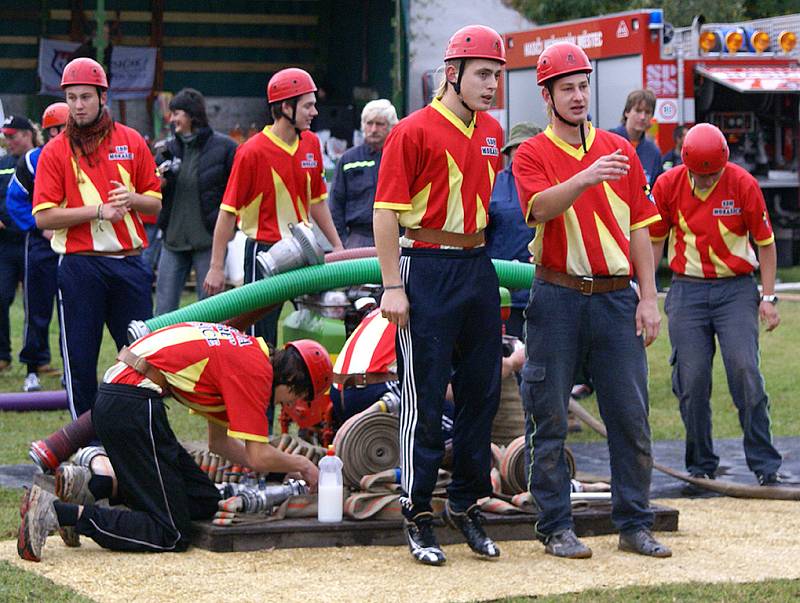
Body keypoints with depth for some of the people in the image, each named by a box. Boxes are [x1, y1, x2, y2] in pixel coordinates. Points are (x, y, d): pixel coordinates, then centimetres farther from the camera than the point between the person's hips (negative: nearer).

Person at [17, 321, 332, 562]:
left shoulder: (241, 351, 22)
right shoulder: (256, 370, -8)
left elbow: (219, 441, 29)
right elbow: (257, 457, -10)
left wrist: (287, 468, 26)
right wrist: (299, 464, 10)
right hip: (134, 405, -10)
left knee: (205, 501, 13)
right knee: (171, 535, -6)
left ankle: (94, 484, 5)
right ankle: (57, 511, -15)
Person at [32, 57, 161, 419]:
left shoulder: (132, 142, 9)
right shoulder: (55, 151, 1)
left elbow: (155, 203, 12)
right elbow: (44, 217, -7)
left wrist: (131, 199, -10)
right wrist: (99, 210, -15)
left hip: (129, 264, 2)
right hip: (80, 265, -2)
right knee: (79, 359, 2)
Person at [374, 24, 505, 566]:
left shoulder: (492, 132, 11)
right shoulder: (414, 131, -9)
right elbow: (387, 211, -11)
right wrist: (393, 287, -15)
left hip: (479, 269, 7)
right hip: (427, 271, -7)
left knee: (482, 391, 10)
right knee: (425, 395, -1)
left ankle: (467, 504, 22)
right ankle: (418, 515, 7)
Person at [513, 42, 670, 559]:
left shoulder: (620, 150, 12)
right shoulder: (531, 154, 3)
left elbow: (638, 228, 10)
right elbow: (541, 207, -18)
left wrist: (648, 299, 3)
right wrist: (586, 177, -36)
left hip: (616, 297, 3)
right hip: (558, 298, -2)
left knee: (631, 414, 2)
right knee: (549, 416, 1)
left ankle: (635, 524, 11)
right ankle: (556, 526, 9)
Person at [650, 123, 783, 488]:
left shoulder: (743, 185, -6)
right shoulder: (668, 185, -2)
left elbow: (765, 242, 2)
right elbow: (654, 240, 10)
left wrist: (768, 297, -1)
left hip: (736, 289, -1)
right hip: (687, 290, 2)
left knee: (745, 371, -12)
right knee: (691, 380, -2)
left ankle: (764, 463, -5)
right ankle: (701, 465, 11)